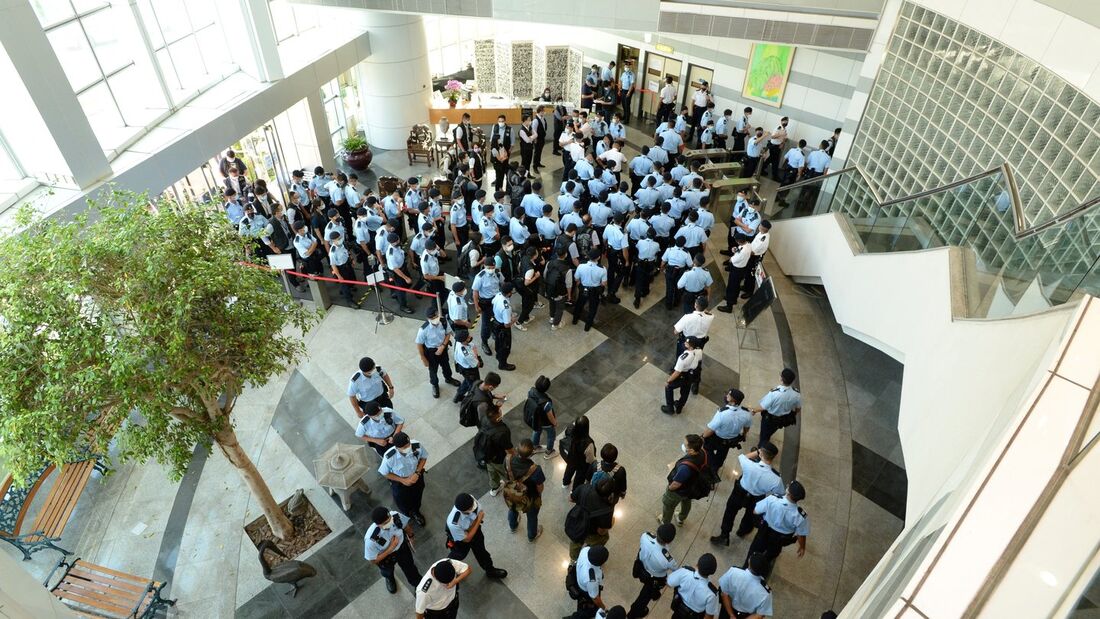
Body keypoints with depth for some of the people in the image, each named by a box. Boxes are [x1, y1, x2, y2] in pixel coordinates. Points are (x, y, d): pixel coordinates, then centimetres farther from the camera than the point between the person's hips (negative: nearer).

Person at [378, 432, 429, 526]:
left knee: (417, 497, 33)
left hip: (416, 477, 2)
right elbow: (384, 473, -19)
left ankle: (415, 512, 69)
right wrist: (402, 480, -21)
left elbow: (423, 457, -11)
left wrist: (417, 473, -22)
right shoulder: (389, 457, -40)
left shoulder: (417, 446, -36)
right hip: (399, 482, -2)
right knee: (402, 503, 28)